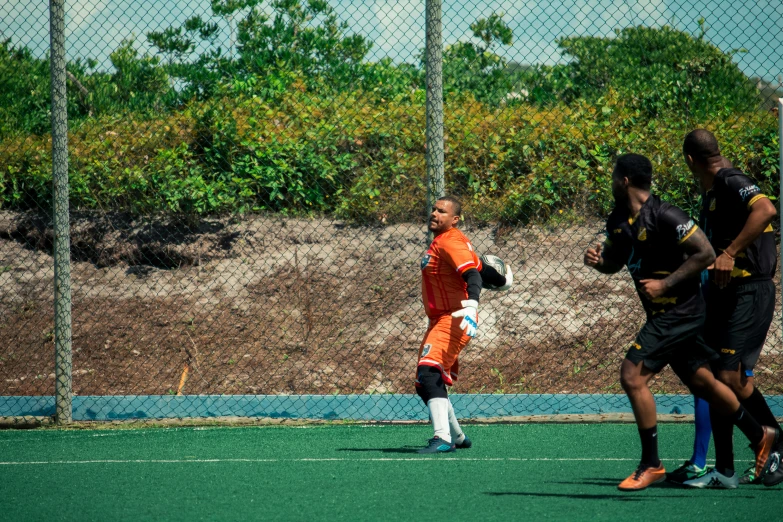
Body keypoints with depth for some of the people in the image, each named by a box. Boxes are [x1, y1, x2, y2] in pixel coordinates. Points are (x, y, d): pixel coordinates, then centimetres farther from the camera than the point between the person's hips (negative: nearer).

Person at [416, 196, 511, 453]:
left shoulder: (450, 242, -13)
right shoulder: (439, 242, 16)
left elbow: (473, 273, -28)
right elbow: (479, 267, 25)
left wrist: (472, 303, -45)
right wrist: (502, 281, 42)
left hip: (453, 320, -10)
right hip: (439, 321, 10)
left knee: (429, 372, -26)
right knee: (425, 383, 13)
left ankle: (443, 438, -35)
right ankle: (457, 437, 29)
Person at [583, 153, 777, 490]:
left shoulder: (664, 216, -19)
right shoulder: (619, 221, 7)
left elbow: (705, 254, -19)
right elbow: (613, 262, 20)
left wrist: (665, 284, -21)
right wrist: (596, 260, -3)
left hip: (680, 309, -9)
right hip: (661, 313, 9)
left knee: (632, 375, -16)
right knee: (702, 382, 17)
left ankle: (651, 464, -8)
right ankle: (759, 435, 33)